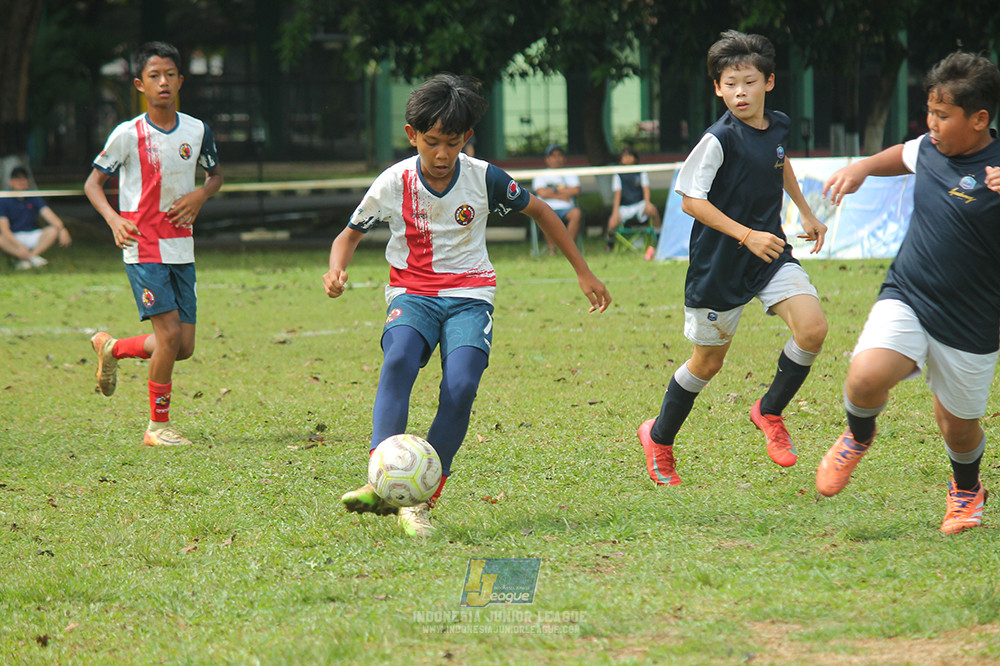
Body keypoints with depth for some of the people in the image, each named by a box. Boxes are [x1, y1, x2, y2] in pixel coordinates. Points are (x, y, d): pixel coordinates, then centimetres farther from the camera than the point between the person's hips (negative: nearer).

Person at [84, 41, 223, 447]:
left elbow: (215, 175, 20)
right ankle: (157, 426, -2)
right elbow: (93, 183, -2)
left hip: (182, 249, 5)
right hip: (144, 249, -5)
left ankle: (111, 349, 30)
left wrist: (200, 195, -3)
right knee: (169, 334, -16)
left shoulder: (196, 131, 4)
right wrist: (114, 219, -21)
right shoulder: (128, 134, -8)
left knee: (184, 347, 3)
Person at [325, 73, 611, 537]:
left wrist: (583, 273, 13)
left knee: (461, 386, -26)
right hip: (412, 294, 0)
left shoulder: (484, 178, -6)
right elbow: (350, 235, 8)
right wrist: (337, 270, -16)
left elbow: (539, 211, 9)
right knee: (399, 359, -34)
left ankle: (423, 499, -15)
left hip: (469, 296, 0)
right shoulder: (393, 184, -6)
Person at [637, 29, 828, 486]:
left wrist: (805, 213, 26)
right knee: (708, 362, 8)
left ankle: (770, 411, 7)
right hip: (720, 263, -5)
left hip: (770, 252, 5)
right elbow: (691, 200, -19)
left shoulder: (777, 126, 1)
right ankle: (658, 439, 32)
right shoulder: (719, 139, -20)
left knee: (812, 329, -17)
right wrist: (747, 235, -25)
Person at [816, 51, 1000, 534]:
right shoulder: (929, 148, 1)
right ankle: (858, 437, 11)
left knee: (957, 426, 14)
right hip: (906, 299, 3)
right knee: (866, 377, -24)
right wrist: (863, 168, 13)